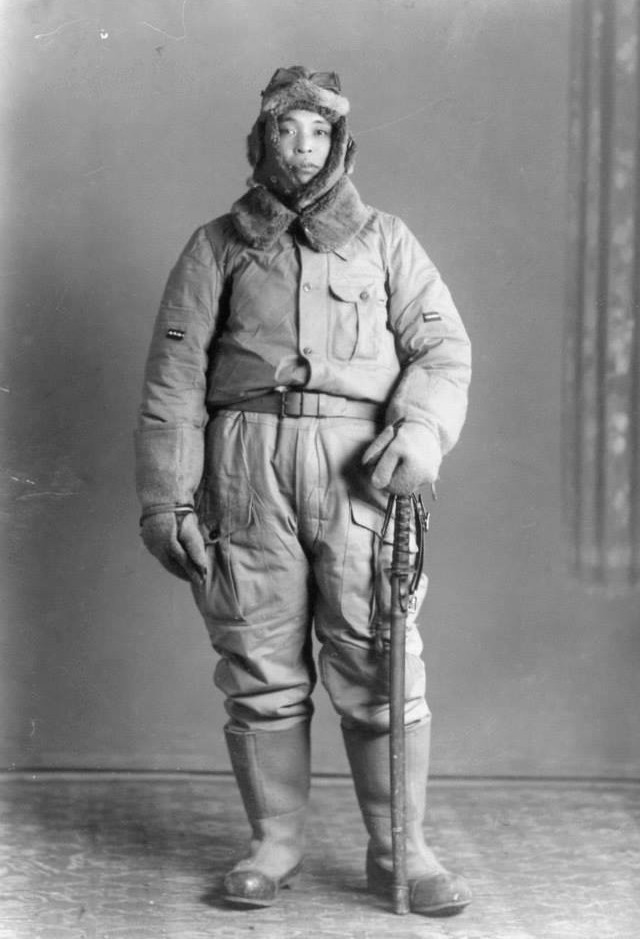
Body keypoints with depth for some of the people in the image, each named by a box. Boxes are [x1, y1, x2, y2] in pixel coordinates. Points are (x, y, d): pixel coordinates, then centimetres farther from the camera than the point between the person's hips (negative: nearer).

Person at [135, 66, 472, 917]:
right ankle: (275, 845, 11)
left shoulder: (384, 240, 17)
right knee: (261, 668, 1)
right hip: (247, 463, 0)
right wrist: (166, 497, -1)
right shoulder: (218, 246, 15)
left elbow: (442, 343, 11)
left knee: (380, 667, -4)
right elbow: (173, 375, 9)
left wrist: (421, 426, -10)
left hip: (360, 464, 0)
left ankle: (401, 850, 4)